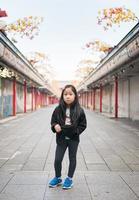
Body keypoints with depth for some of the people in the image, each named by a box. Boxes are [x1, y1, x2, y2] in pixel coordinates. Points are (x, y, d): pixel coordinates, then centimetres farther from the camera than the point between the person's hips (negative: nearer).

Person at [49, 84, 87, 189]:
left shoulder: (79, 110, -10)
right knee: (57, 159, 4)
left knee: (72, 159, 13)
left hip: (73, 139, -1)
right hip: (61, 138, 1)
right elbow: (53, 121, 5)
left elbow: (83, 125, -2)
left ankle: (69, 179, 31)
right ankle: (58, 178, 28)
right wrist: (55, 126, -17)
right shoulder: (58, 109, -7)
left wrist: (76, 131, -17)